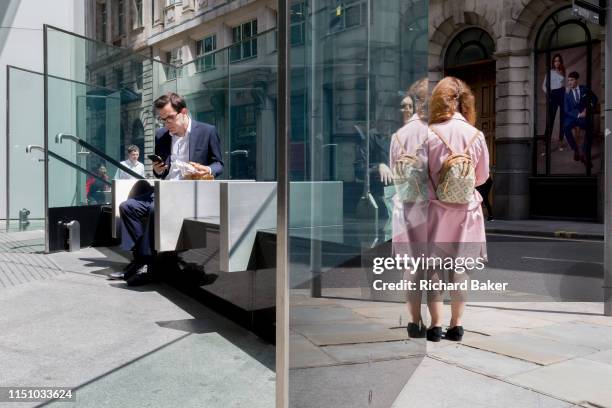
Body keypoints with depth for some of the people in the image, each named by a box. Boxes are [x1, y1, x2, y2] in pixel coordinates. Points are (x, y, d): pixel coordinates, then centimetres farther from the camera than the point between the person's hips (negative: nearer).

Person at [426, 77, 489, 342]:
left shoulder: (430, 134, -14)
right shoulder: (477, 136, -6)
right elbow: (482, 177, 5)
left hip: (436, 209, -2)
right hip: (466, 210, 2)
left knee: (432, 268, 9)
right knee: (460, 268, 13)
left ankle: (436, 325, 13)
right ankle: (456, 325, 20)